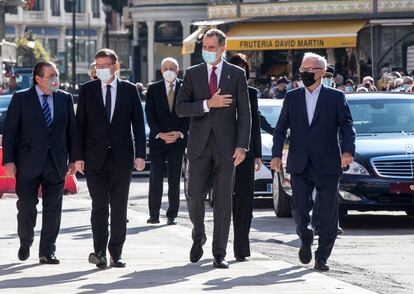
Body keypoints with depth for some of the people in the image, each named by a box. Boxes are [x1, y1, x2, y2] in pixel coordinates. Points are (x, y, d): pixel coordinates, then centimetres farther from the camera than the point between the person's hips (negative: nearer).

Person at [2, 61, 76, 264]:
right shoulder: (21, 99, -1)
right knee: (26, 206, 2)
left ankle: (47, 252, 7)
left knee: (53, 209, 1)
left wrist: (72, 159, 6)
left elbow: (71, 131, 11)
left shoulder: (65, 99, 7)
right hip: (28, 162, -2)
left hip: (56, 163, 2)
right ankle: (25, 243, 25)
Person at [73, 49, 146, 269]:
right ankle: (99, 251, -10)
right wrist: (78, 156, -3)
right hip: (95, 157, -1)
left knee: (119, 207, 3)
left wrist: (140, 154, -2)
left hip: (121, 157, 1)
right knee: (99, 205, -7)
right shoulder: (87, 90, 5)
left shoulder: (129, 90, 6)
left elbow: (138, 124, 6)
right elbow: (80, 125, 4)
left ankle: (116, 252, 10)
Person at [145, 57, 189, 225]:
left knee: (174, 180, 1)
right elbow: (150, 115, 0)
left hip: (178, 140, 0)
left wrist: (179, 133, -10)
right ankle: (154, 214, -2)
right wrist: (161, 134, -11)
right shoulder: (153, 89, 5)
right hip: (157, 140, 0)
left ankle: (172, 215, 6)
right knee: (155, 178, -4)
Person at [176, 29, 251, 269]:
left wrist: (242, 146, -7)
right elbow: (180, 108, 0)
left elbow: (244, 113, 2)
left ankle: (220, 254, 4)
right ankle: (199, 237, 23)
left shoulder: (237, 74, 4)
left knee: (223, 200, 0)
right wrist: (208, 104, -14)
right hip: (199, 145, 1)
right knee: (195, 196, -4)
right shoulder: (192, 74, 8)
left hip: (225, 146, -1)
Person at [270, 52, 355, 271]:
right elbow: (281, 128, 10)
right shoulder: (292, 97, 11)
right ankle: (306, 240, 28)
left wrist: (347, 150, -20)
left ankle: (322, 257, 10)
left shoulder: (336, 97, 4)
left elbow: (346, 127, -2)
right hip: (300, 166, 2)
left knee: (328, 214, -1)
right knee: (299, 209, -2)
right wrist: (276, 154, -4)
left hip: (327, 165, -2)